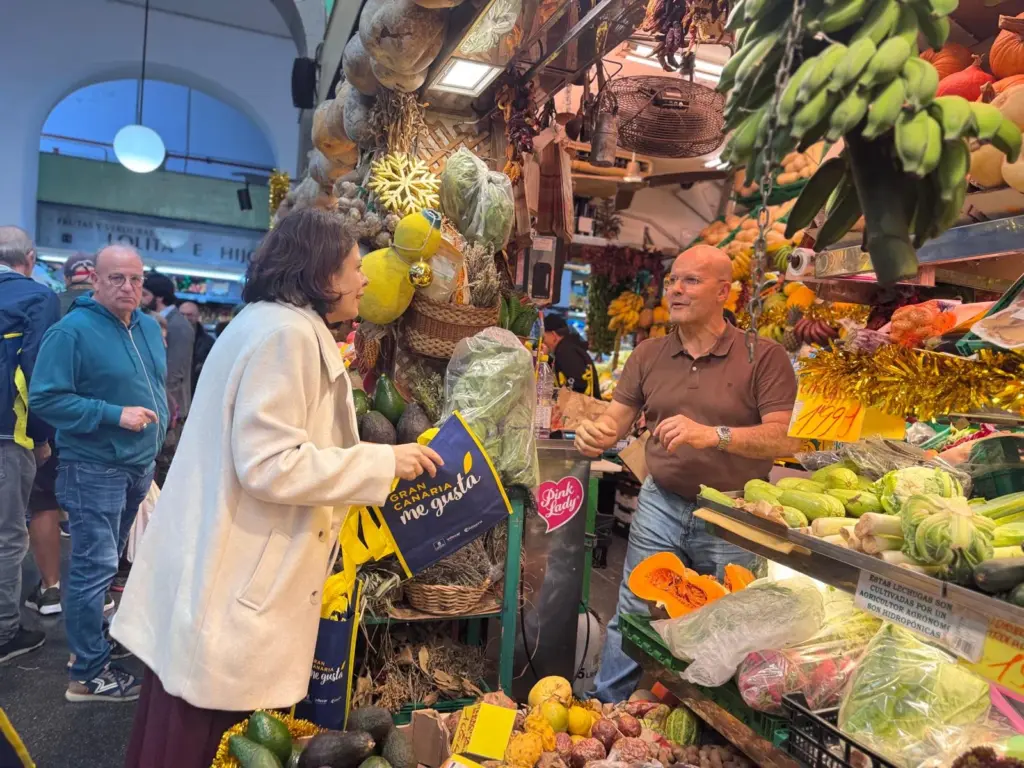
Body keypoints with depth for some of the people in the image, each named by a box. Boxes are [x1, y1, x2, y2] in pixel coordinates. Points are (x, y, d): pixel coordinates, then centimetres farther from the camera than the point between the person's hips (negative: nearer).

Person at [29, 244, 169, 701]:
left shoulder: (150, 327, 8)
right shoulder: (72, 331, -16)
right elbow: (44, 398, -19)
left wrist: (158, 421, 12)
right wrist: (114, 415, -24)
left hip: (140, 466, 8)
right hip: (94, 468, -8)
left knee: (108, 561, 20)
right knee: (95, 567, -4)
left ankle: (92, 638, 38)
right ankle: (89, 674, 7)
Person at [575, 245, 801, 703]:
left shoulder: (764, 357, -8)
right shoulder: (648, 355, 5)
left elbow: (785, 439, -15)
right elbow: (616, 419, 5)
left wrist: (713, 435, -29)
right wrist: (596, 433, -19)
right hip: (661, 506, 3)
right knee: (632, 618, 8)